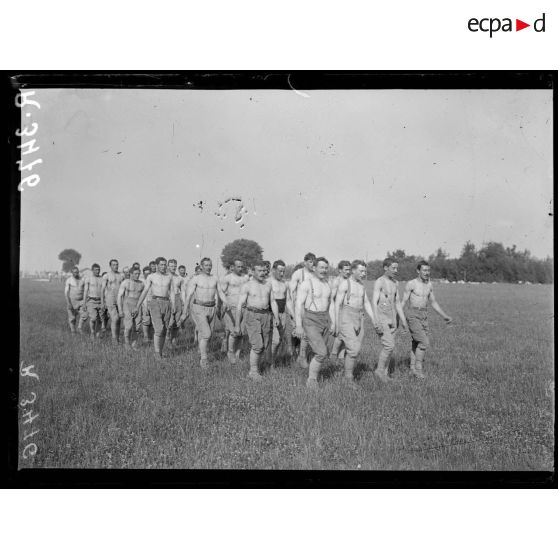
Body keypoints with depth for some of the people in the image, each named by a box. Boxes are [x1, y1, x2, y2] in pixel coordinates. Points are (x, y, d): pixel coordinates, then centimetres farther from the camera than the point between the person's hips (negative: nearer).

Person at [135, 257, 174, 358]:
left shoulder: (169, 277, 13)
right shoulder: (151, 276, 4)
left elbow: (171, 293, 12)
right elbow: (144, 292, 3)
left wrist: (173, 307, 2)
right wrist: (138, 306, -1)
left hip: (166, 304, 4)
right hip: (155, 303, -4)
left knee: (164, 330, 5)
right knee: (159, 329, -16)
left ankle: (160, 352, 16)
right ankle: (157, 352, -6)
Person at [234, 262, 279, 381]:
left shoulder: (268, 284, 9)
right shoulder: (247, 285, -5)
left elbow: (273, 302, 12)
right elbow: (240, 305, -6)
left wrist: (276, 317, -1)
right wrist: (237, 324, -8)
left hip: (266, 316, 5)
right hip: (252, 316, -5)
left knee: (263, 345, 6)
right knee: (257, 345, -13)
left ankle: (256, 366, 25)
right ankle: (253, 372, -3)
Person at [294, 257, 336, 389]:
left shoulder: (327, 284, 9)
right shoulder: (306, 284, -13)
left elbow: (330, 305, 16)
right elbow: (298, 305, -15)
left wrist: (333, 323, 11)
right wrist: (298, 326, -19)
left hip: (324, 320, 7)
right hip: (310, 322, -7)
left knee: (324, 354, 11)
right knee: (321, 353, -15)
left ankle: (313, 375, 31)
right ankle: (311, 381, 2)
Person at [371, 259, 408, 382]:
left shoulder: (394, 283, 11)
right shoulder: (379, 282, -12)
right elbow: (374, 303, -17)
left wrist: (403, 320, 13)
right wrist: (377, 322, -25)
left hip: (392, 319, 7)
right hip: (382, 318, -7)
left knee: (389, 346, 7)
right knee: (389, 345, -14)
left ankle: (385, 373, 15)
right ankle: (380, 369, 2)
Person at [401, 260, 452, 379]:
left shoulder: (429, 284, 9)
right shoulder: (411, 284, -10)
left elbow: (433, 302, 17)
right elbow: (403, 302, -8)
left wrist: (444, 316, 13)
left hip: (424, 316, 6)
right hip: (413, 316, -6)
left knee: (416, 343, 11)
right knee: (424, 342, -14)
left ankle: (413, 369, 20)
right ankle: (419, 368, -2)